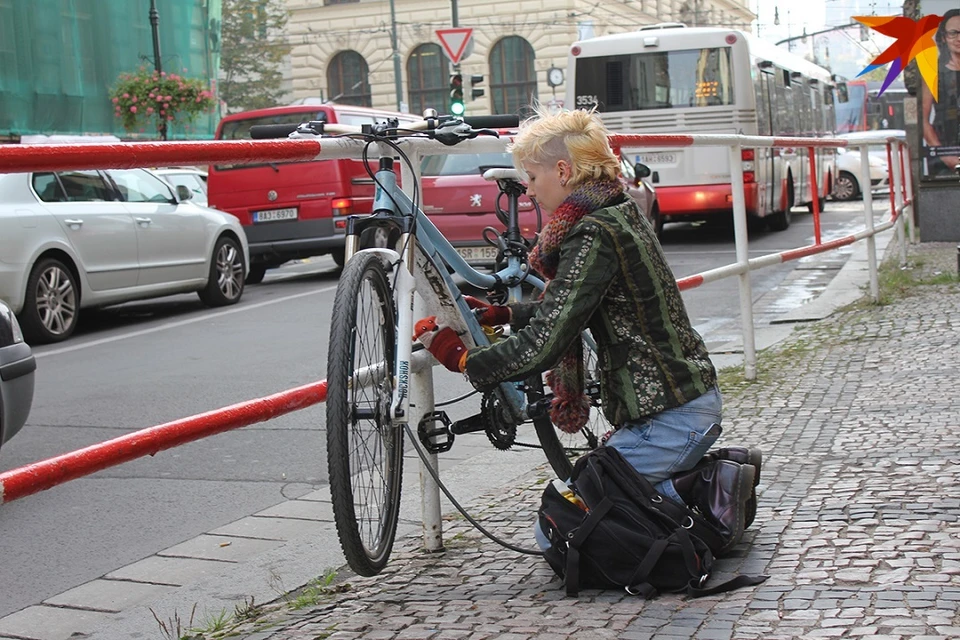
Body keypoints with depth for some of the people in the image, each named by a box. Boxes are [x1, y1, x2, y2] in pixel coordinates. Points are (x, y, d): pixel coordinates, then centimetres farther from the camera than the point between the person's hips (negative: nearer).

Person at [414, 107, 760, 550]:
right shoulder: (620, 215, 10)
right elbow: (563, 311, 21)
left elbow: (545, 343, -24)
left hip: (669, 420, -10)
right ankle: (718, 472, 12)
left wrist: (463, 359, -12)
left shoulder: (594, 237, -20)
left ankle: (703, 493, -6)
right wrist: (501, 314, 12)